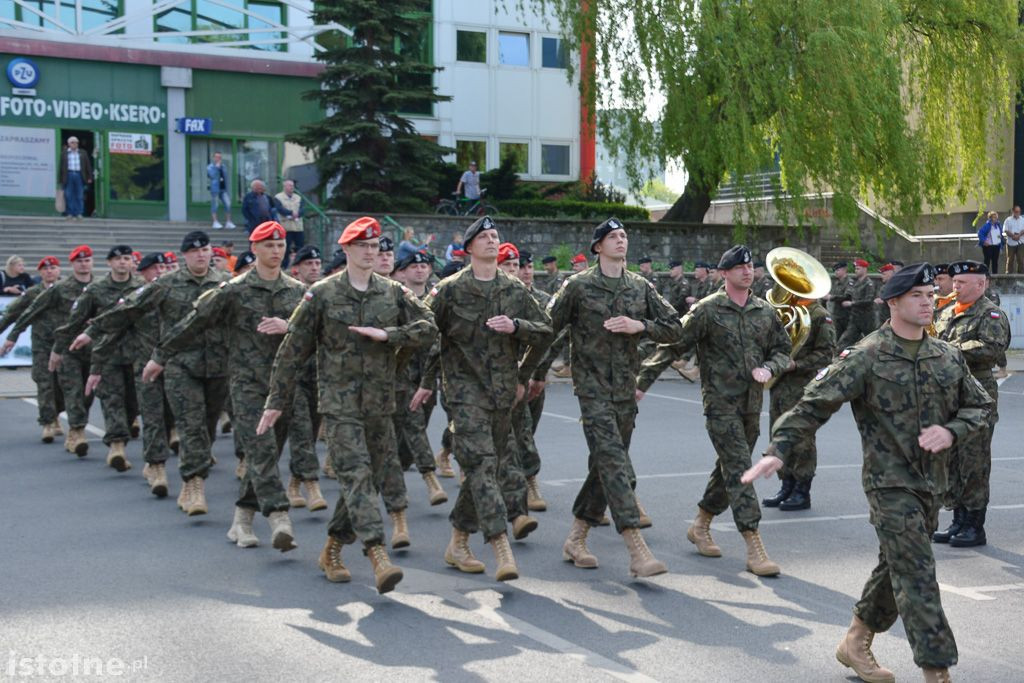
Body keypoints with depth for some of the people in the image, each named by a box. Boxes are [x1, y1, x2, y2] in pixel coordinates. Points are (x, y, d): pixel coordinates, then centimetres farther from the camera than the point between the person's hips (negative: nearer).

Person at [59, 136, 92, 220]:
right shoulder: (64, 153, 7)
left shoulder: (83, 153, 13)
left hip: (79, 175, 1)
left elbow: (88, 165, 11)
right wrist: (61, 178, -2)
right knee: (68, 195, -2)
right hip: (69, 175, -1)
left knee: (79, 196, -1)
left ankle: (79, 213, 3)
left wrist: (89, 177, 4)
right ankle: (69, 213, 2)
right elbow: (61, 165, 4)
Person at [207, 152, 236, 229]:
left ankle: (228, 222, 1)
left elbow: (227, 176, 23)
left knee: (228, 204, -3)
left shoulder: (223, 166, 17)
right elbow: (212, 175, -17)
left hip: (224, 189, 5)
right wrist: (217, 166, -15)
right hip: (215, 189, -5)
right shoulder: (210, 167, 0)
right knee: (214, 205, -1)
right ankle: (215, 222, 4)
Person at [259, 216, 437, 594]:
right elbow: (292, 350, 3)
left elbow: (428, 327, 0)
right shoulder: (322, 294, -1)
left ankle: (332, 549, 25)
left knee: (368, 477, 9)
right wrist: (277, 401, 3)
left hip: (380, 403, 4)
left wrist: (386, 334, -14)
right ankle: (378, 556, -24)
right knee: (356, 475, -16)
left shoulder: (393, 293, 8)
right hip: (339, 402, -4)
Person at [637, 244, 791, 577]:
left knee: (729, 467, 15)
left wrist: (769, 368, -6)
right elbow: (673, 345, -6)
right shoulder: (707, 310, -7)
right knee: (738, 468, -11)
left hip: (752, 403, 6)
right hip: (721, 402, -6)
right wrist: (644, 381, -8)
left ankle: (701, 525, 34)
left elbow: (783, 349, 16)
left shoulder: (765, 311, 9)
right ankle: (754, 547, -12)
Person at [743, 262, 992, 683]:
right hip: (889, 480, -6)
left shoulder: (948, 357, 6)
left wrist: (951, 432, -7)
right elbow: (815, 405, -12)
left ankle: (856, 643, 35)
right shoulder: (866, 358, -11)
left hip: (932, 481, 6)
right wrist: (779, 450, -21)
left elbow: (980, 406, 14)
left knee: (896, 567, 17)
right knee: (916, 574, -10)